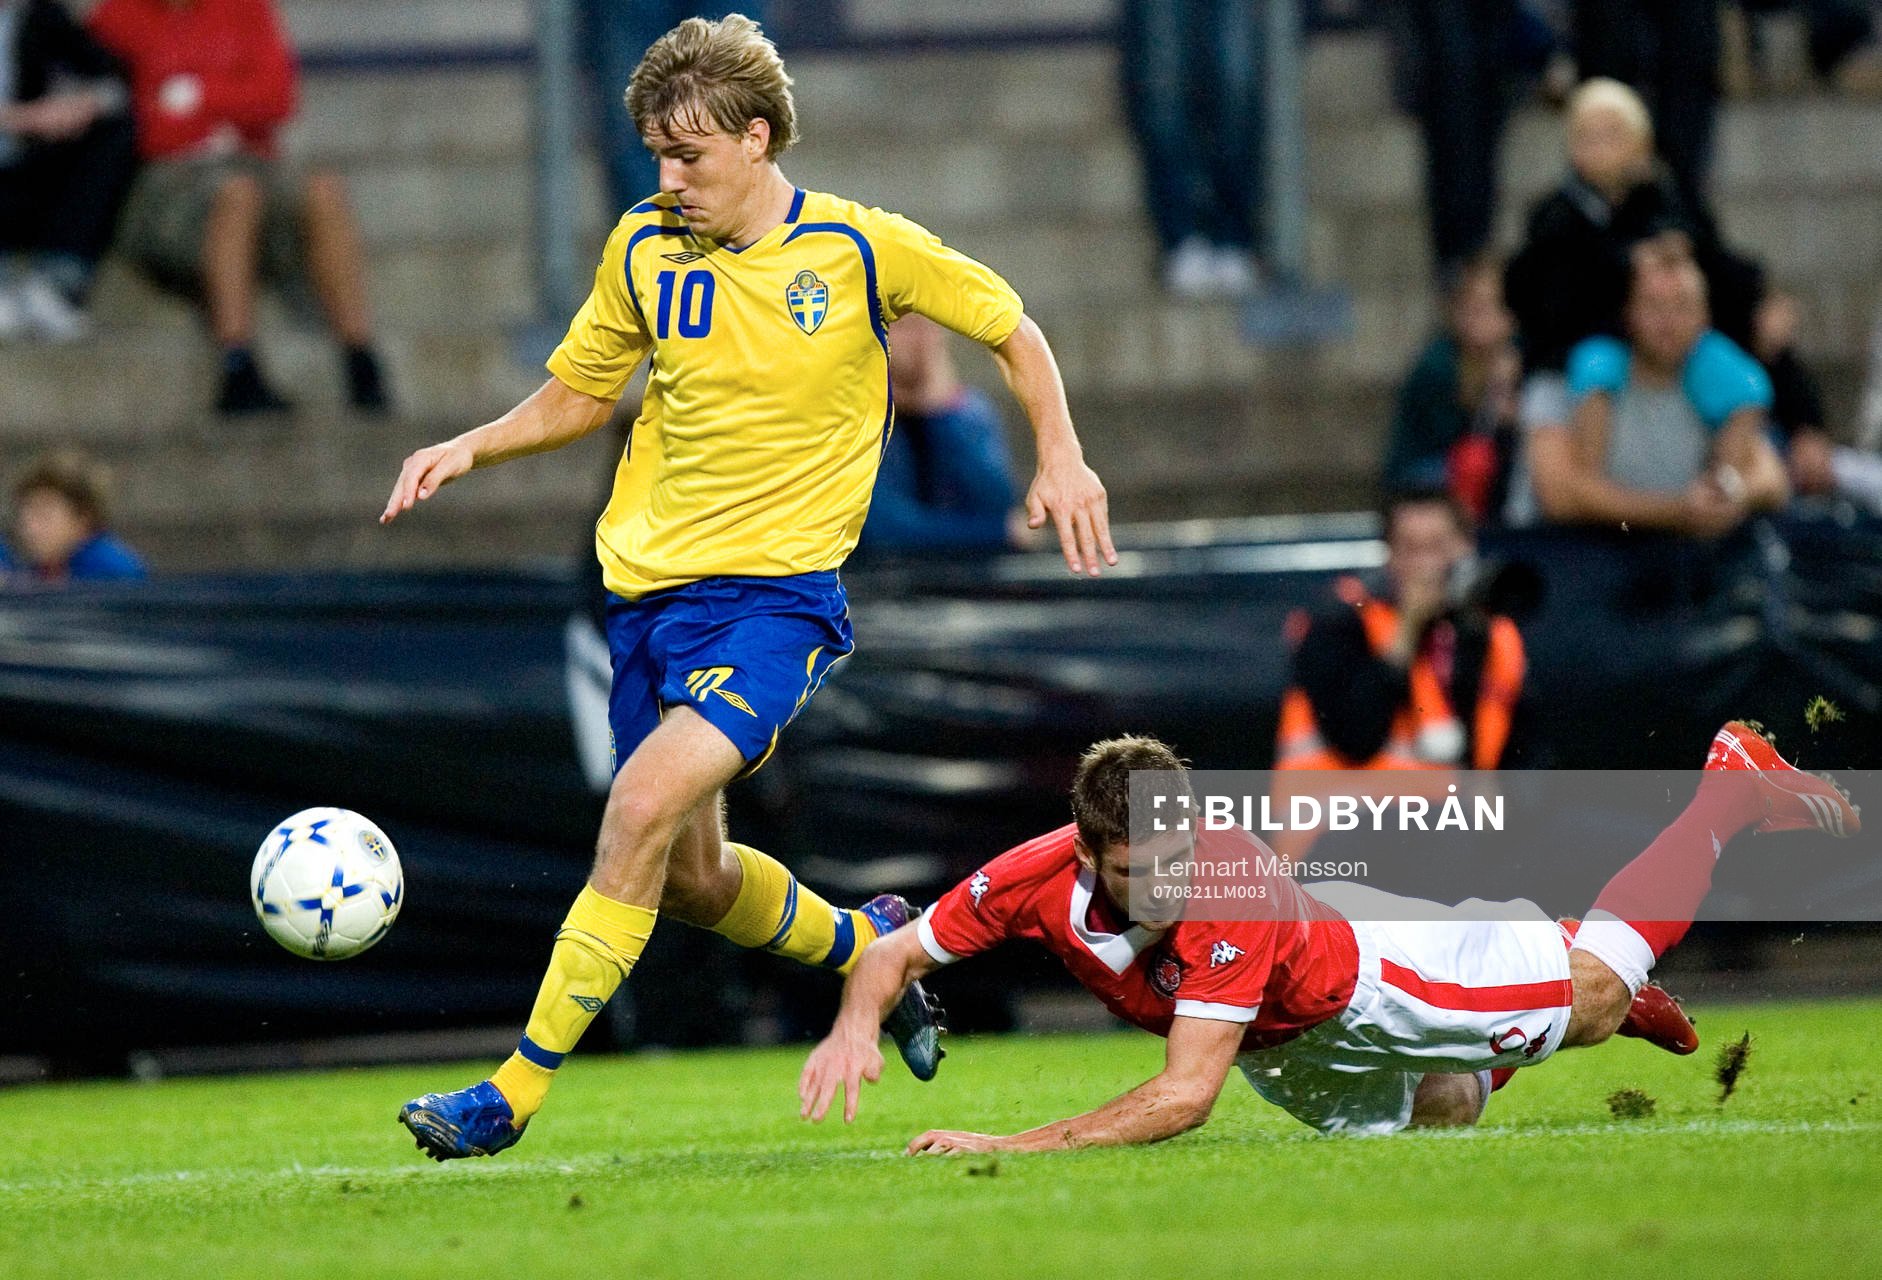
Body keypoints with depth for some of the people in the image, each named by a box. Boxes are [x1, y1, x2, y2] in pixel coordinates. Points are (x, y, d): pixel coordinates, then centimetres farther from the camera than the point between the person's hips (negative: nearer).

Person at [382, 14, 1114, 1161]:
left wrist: (1062, 457, -4)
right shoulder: (643, 249, 4)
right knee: (688, 880, 11)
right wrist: (472, 449, 0)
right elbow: (579, 393, 17)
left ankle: (517, 1094, -22)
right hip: (652, 590, 6)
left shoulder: (861, 248, -6)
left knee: (646, 801, -25)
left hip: (779, 590, -5)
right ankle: (866, 944, 43)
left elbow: (1009, 325, 8)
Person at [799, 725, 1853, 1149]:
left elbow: (1185, 1095, -50)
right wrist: (858, 1024, -42)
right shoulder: (1038, 880, -35)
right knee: (1440, 1117, 30)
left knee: (1593, 991, 14)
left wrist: (1016, 1147, -57)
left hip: (1363, 974, -5)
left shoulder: (1236, 890, -47)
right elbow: (900, 953, -19)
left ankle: (1737, 789, 35)